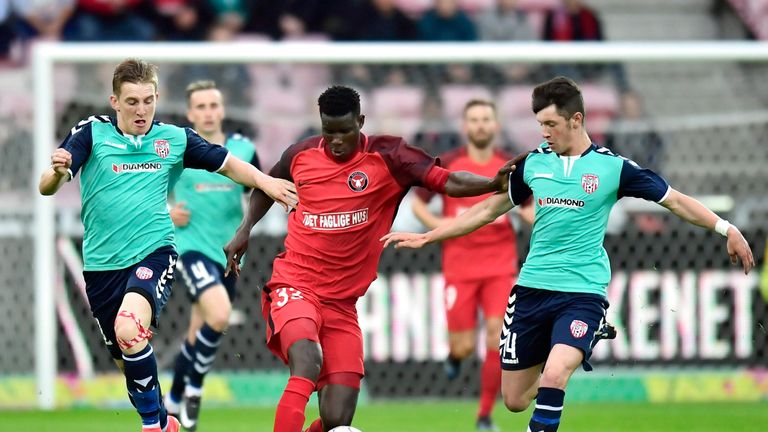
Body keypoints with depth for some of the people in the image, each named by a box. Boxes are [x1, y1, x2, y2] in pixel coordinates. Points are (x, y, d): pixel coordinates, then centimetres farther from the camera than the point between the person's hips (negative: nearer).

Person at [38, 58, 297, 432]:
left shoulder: (176, 139, 2)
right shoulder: (92, 133, -4)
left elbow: (227, 164, 17)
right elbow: (46, 188, -10)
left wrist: (266, 183, 3)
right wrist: (58, 172, -33)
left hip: (153, 253, -2)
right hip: (102, 264, 2)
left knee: (129, 329, -30)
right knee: (126, 360, 11)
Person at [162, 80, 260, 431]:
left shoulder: (243, 150, 3)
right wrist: (165, 212, -10)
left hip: (227, 253, 4)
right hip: (191, 245, -4)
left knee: (199, 335, 13)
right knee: (219, 315, -27)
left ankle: (174, 402, 32)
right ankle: (193, 387, -6)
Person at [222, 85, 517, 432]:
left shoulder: (385, 157, -3)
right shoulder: (302, 155, 3)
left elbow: (447, 181, -15)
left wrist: (495, 182, -30)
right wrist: (244, 231, 15)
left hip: (341, 304, 1)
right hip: (293, 288, -1)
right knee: (308, 365, -32)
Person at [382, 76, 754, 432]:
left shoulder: (612, 167, -4)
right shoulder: (533, 163, 6)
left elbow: (674, 201, 2)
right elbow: (490, 209, 18)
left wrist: (727, 230, -6)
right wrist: (426, 237, 19)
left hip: (582, 292, -4)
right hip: (531, 289, 5)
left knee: (554, 375, -30)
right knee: (514, 399, 6)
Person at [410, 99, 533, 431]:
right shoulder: (446, 165, -2)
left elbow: (527, 209, 14)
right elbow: (417, 202, 7)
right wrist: (436, 224, -11)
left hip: (500, 264, 1)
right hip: (459, 264, -1)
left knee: (498, 340, -12)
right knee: (465, 347, -2)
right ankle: (454, 352, 38)